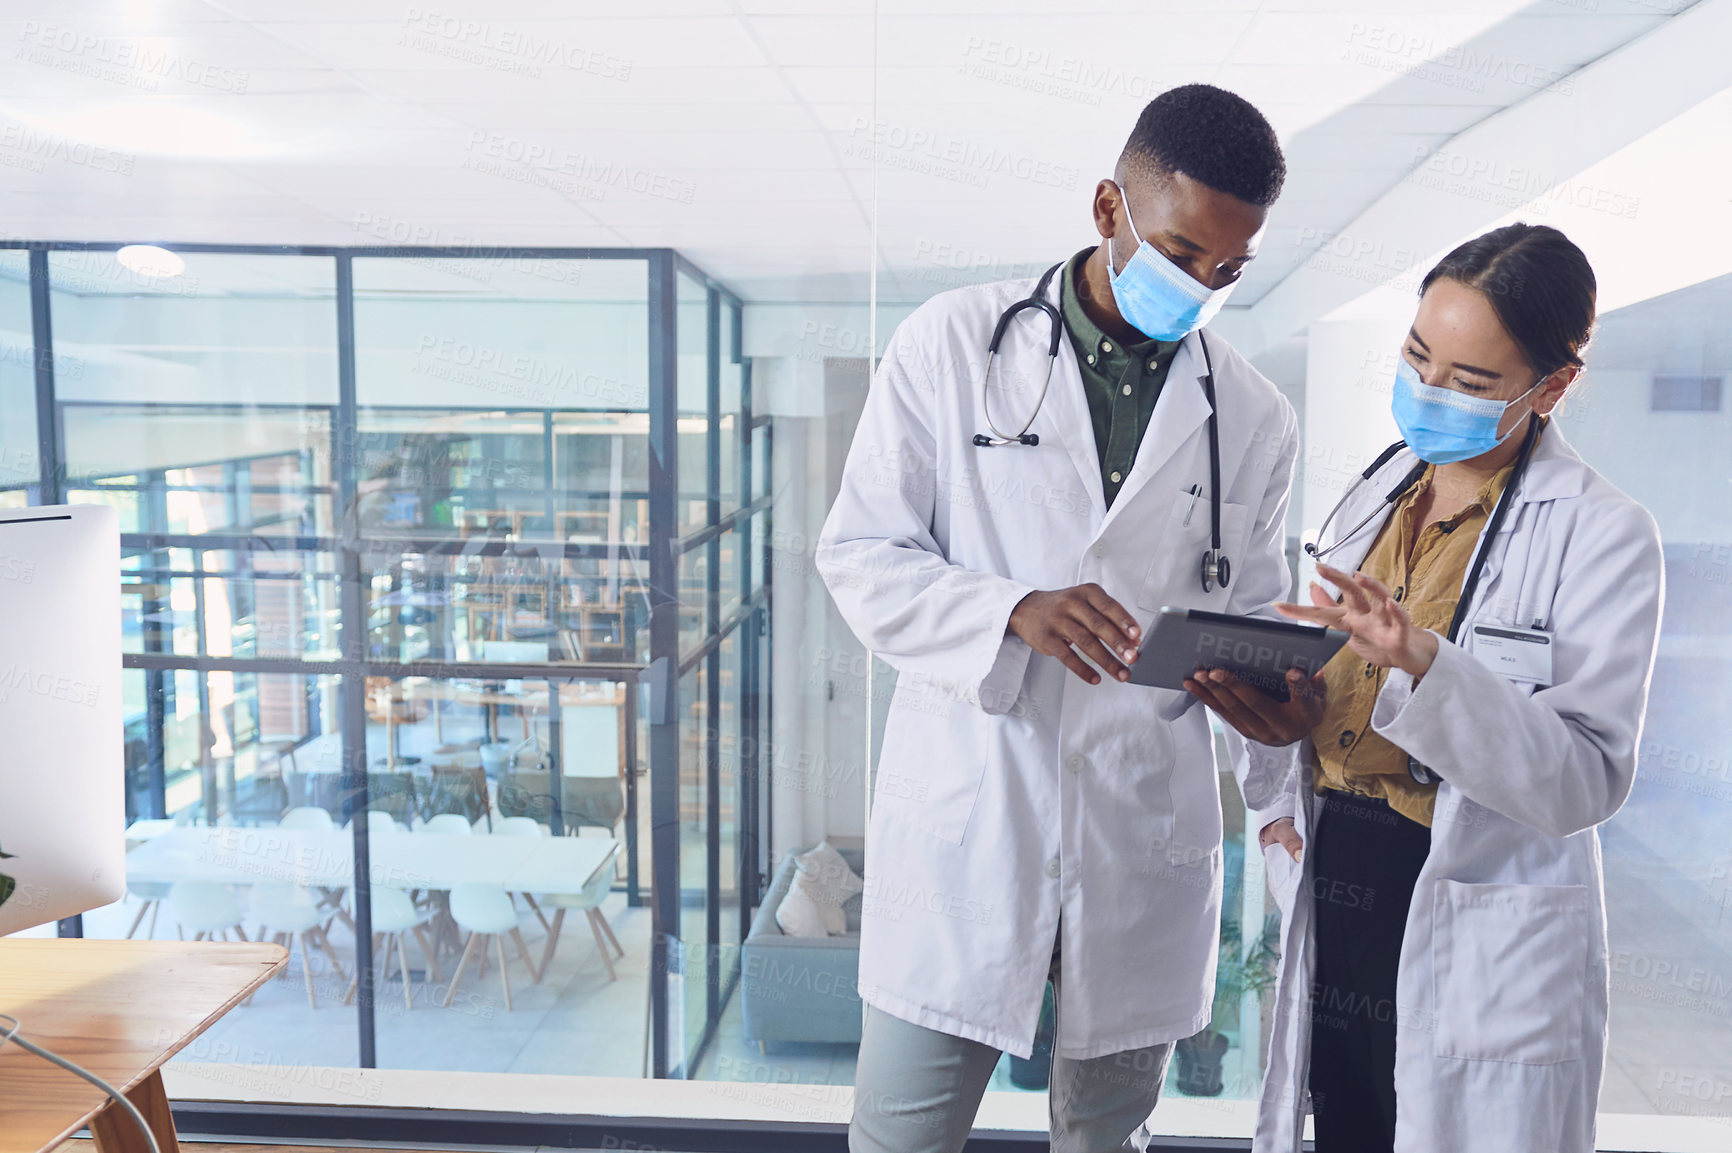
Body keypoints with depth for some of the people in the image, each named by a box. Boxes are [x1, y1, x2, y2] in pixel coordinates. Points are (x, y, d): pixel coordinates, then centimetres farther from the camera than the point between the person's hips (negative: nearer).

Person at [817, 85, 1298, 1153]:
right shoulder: (953, 343, -2)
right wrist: (1013, 613, -21)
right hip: (966, 819, -2)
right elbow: (859, 555, -4)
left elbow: (1250, 614, 13)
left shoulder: (1257, 419, 7)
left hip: (1144, 842, 3)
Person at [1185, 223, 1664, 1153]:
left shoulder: (1603, 535, -10)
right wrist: (1277, 720, -2)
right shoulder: (1380, 494, 9)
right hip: (1333, 906, 6)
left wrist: (1427, 664, -31)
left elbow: (1587, 779, -20)